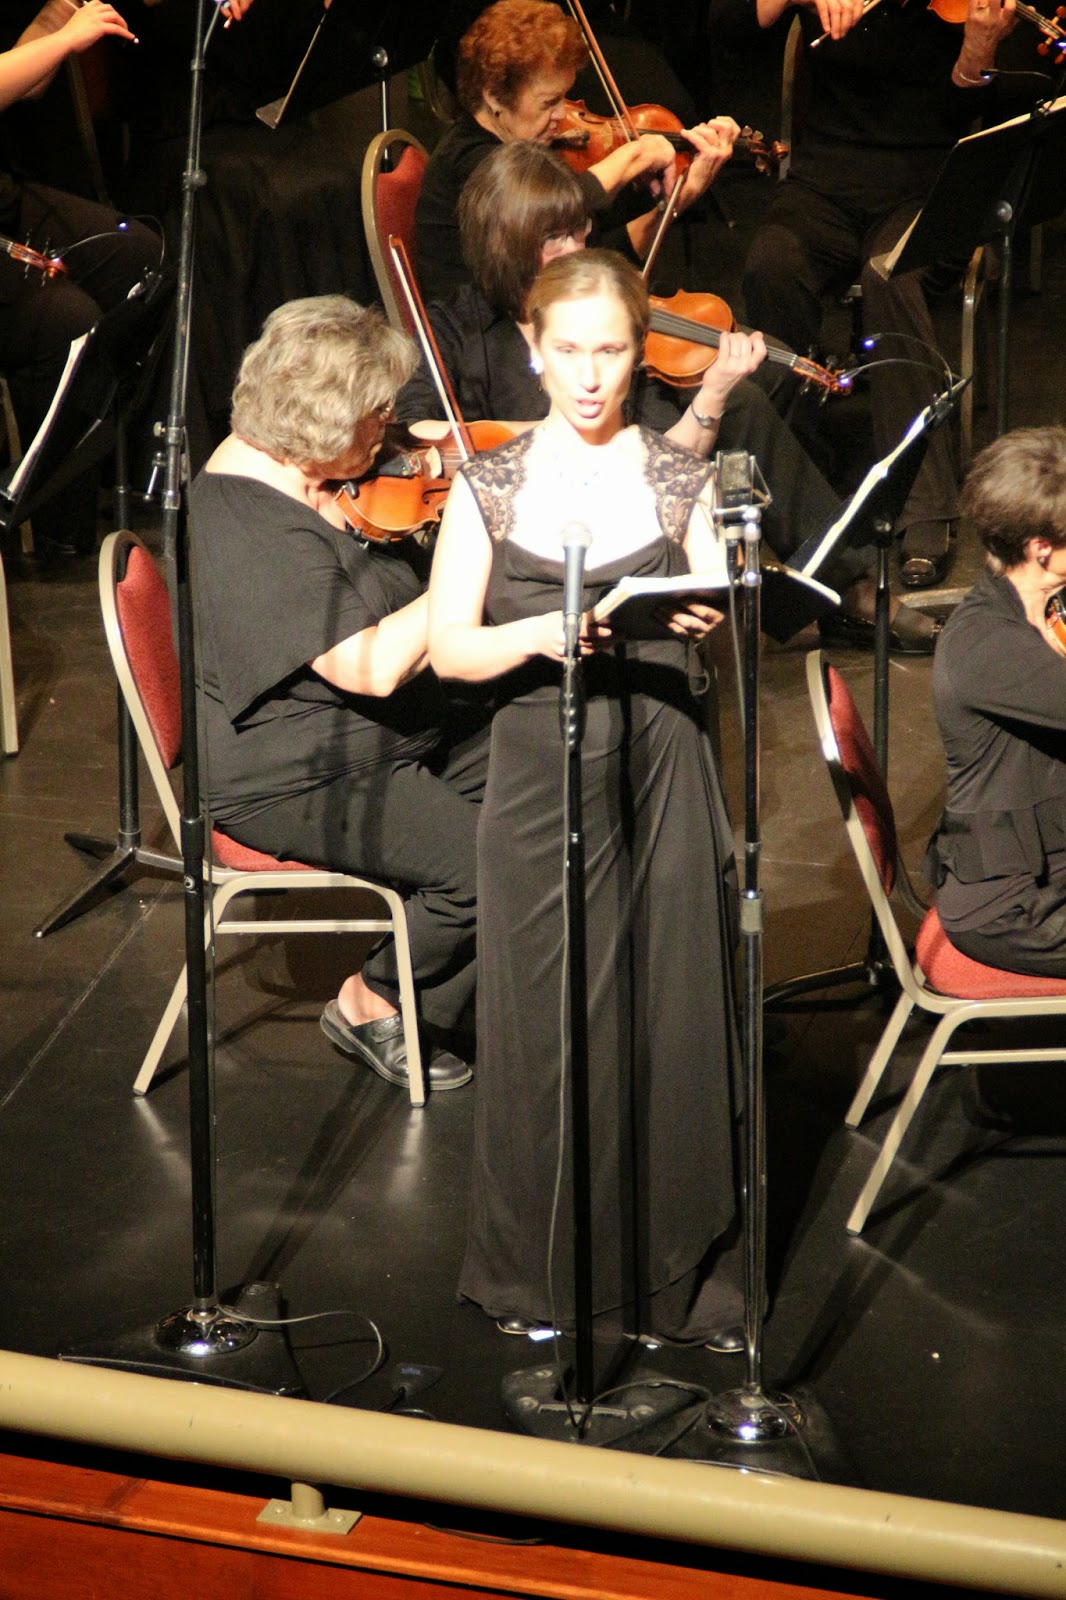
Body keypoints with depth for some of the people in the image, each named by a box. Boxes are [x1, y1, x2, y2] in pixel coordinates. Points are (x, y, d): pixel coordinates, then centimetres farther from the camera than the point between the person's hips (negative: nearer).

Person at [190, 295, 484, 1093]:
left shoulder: (283, 472, 6)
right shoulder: (259, 535, -26)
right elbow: (372, 667, -32)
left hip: (384, 748, 10)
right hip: (292, 785, -10)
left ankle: (429, 1006, 8)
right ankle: (377, 1003, 3)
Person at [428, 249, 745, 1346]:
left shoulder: (682, 481, 6)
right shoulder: (488, 486, 5)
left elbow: (726, 620, 0)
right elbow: (448, 648, -1)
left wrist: (707, 621, -23)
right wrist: (535, 635, -20)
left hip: (664, 773, 0)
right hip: (539, 779, 0)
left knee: (674, 1021, 2)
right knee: (543, 1028, 3)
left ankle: (676, 1274, 16)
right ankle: (536, 1275, 20)